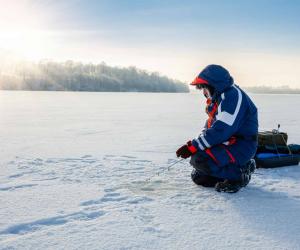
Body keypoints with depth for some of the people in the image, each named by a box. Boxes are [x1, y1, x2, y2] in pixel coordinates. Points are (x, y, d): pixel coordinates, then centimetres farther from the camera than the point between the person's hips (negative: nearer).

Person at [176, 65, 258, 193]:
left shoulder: (232, 95, -20)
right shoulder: (219, 97, 13)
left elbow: (221, 130, -28)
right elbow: (210, 125, 14)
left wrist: (193, 147, -25)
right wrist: (193, 144, -3)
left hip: (241, 146, -10)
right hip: (227, 144, 10)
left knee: (200, 160, -26)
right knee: (198, 177, 6)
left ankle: (240, 173, -7)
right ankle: (237, 167, 15)